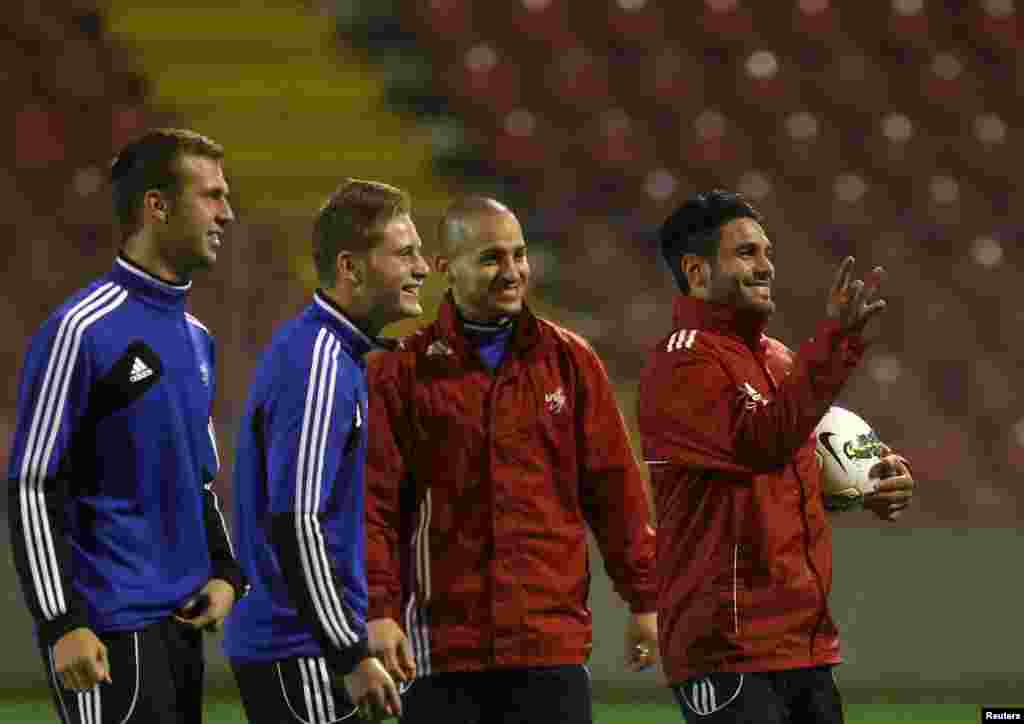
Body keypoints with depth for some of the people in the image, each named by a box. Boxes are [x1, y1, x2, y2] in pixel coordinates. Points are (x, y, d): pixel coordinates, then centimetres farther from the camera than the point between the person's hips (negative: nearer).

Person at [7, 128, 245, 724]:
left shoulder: (196, 338, 15)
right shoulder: (81, 329, -11)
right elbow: (32, 488, -12)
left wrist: (226, 575, 9)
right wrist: (62, 625, -17)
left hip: (183, 625, 8)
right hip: (113, 630, -8)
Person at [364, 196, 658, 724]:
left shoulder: (570, 361, 9)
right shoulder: (401, 373, 2)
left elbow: (614, 487, 10)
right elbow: (374, 499, -2)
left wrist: (643, 600, 9)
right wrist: (378, 610, -11)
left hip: (553, 643, 1)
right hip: (440, 642, -1)